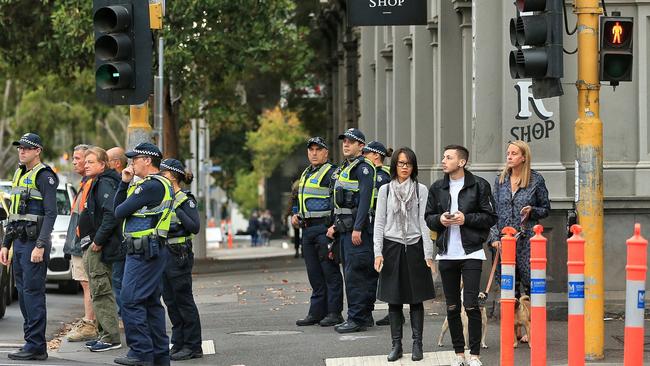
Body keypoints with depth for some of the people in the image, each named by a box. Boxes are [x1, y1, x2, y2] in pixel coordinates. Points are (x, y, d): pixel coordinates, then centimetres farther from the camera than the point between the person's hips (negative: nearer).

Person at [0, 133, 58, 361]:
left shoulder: (44, 177, -9)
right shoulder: (19, 175, 18)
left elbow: (50, 213, -16)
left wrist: (40, 246, -23)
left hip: (34, 243, -9)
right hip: (19, 242, 9)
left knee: (33, 293, -10)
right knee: (23, 294, 9)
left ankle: (36, 347, -10)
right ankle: (33, 344, 13)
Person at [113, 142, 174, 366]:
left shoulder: (152, 186, -15)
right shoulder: (157, 184, 19)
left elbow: (119, 212, -15)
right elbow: (118, 206, 20)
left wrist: (120, 210, 8)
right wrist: (125, 182, 9)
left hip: (143, 252, -11)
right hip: (153, 251, 11)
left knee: (131, 300, -12)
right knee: (151, 302, 12)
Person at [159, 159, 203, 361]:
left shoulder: (185, 200, -10)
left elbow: (195, 227, -17)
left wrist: (177, 209, -19)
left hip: (179, 255, -8)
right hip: (162, 252, 8)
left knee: (184, 301, -4)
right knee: (170, 301, 10)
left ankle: (193, 346, 1)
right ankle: (178, 343, 17)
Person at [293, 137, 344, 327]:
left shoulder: (331, 172, -8)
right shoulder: (305, 174, 20)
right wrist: (297, 215, 13)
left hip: (324, 227, -9)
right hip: (308, 229, 9)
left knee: (330, 272, -5)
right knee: (314, 273, 10)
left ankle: (334, 313, -3)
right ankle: (317, 312, 14)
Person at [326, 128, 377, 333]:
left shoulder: (363, 167, -10)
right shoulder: (344, 168, 21)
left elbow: (365, 199, -19)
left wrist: (358, 228, -25)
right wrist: (336, 226, 19)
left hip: (358, 229, -10)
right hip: (345, 229, 10)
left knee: (355, 274, -12)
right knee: (350, 272, 12)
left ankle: (357, 318, -11)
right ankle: (365, 316, 17)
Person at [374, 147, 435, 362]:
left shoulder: (421, 190, 2)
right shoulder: (385, 190, 5)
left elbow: (424, 223, -1)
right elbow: (379, 223, 5)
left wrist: (428, 253, -7)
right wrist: (378, 253, -4)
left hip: (414, 247, -1)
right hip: (392, 247, 1)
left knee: (416, 298, 1)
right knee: (394, 299, 3)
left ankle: (417, 344, 7)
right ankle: (396, 345, 8)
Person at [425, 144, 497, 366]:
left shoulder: (479, 186, -2)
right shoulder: (437, 188, 11)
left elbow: (490, 218, -2)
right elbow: (428, 217, 16)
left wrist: (466, 219, -14)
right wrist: (440, 219, -5)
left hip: (471, 253, -4)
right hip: (447, 254, 4)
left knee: (471, 305, -8)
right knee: (452, 307, 7)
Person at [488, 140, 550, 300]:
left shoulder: (536, 180, 2)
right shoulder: (500, 180, 10)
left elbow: (546, 209, 9)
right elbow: (493, 211, 11)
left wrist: (532, 211, -12)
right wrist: (495, 237, 0)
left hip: (527, 239, -3)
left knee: (530, 281, -7)